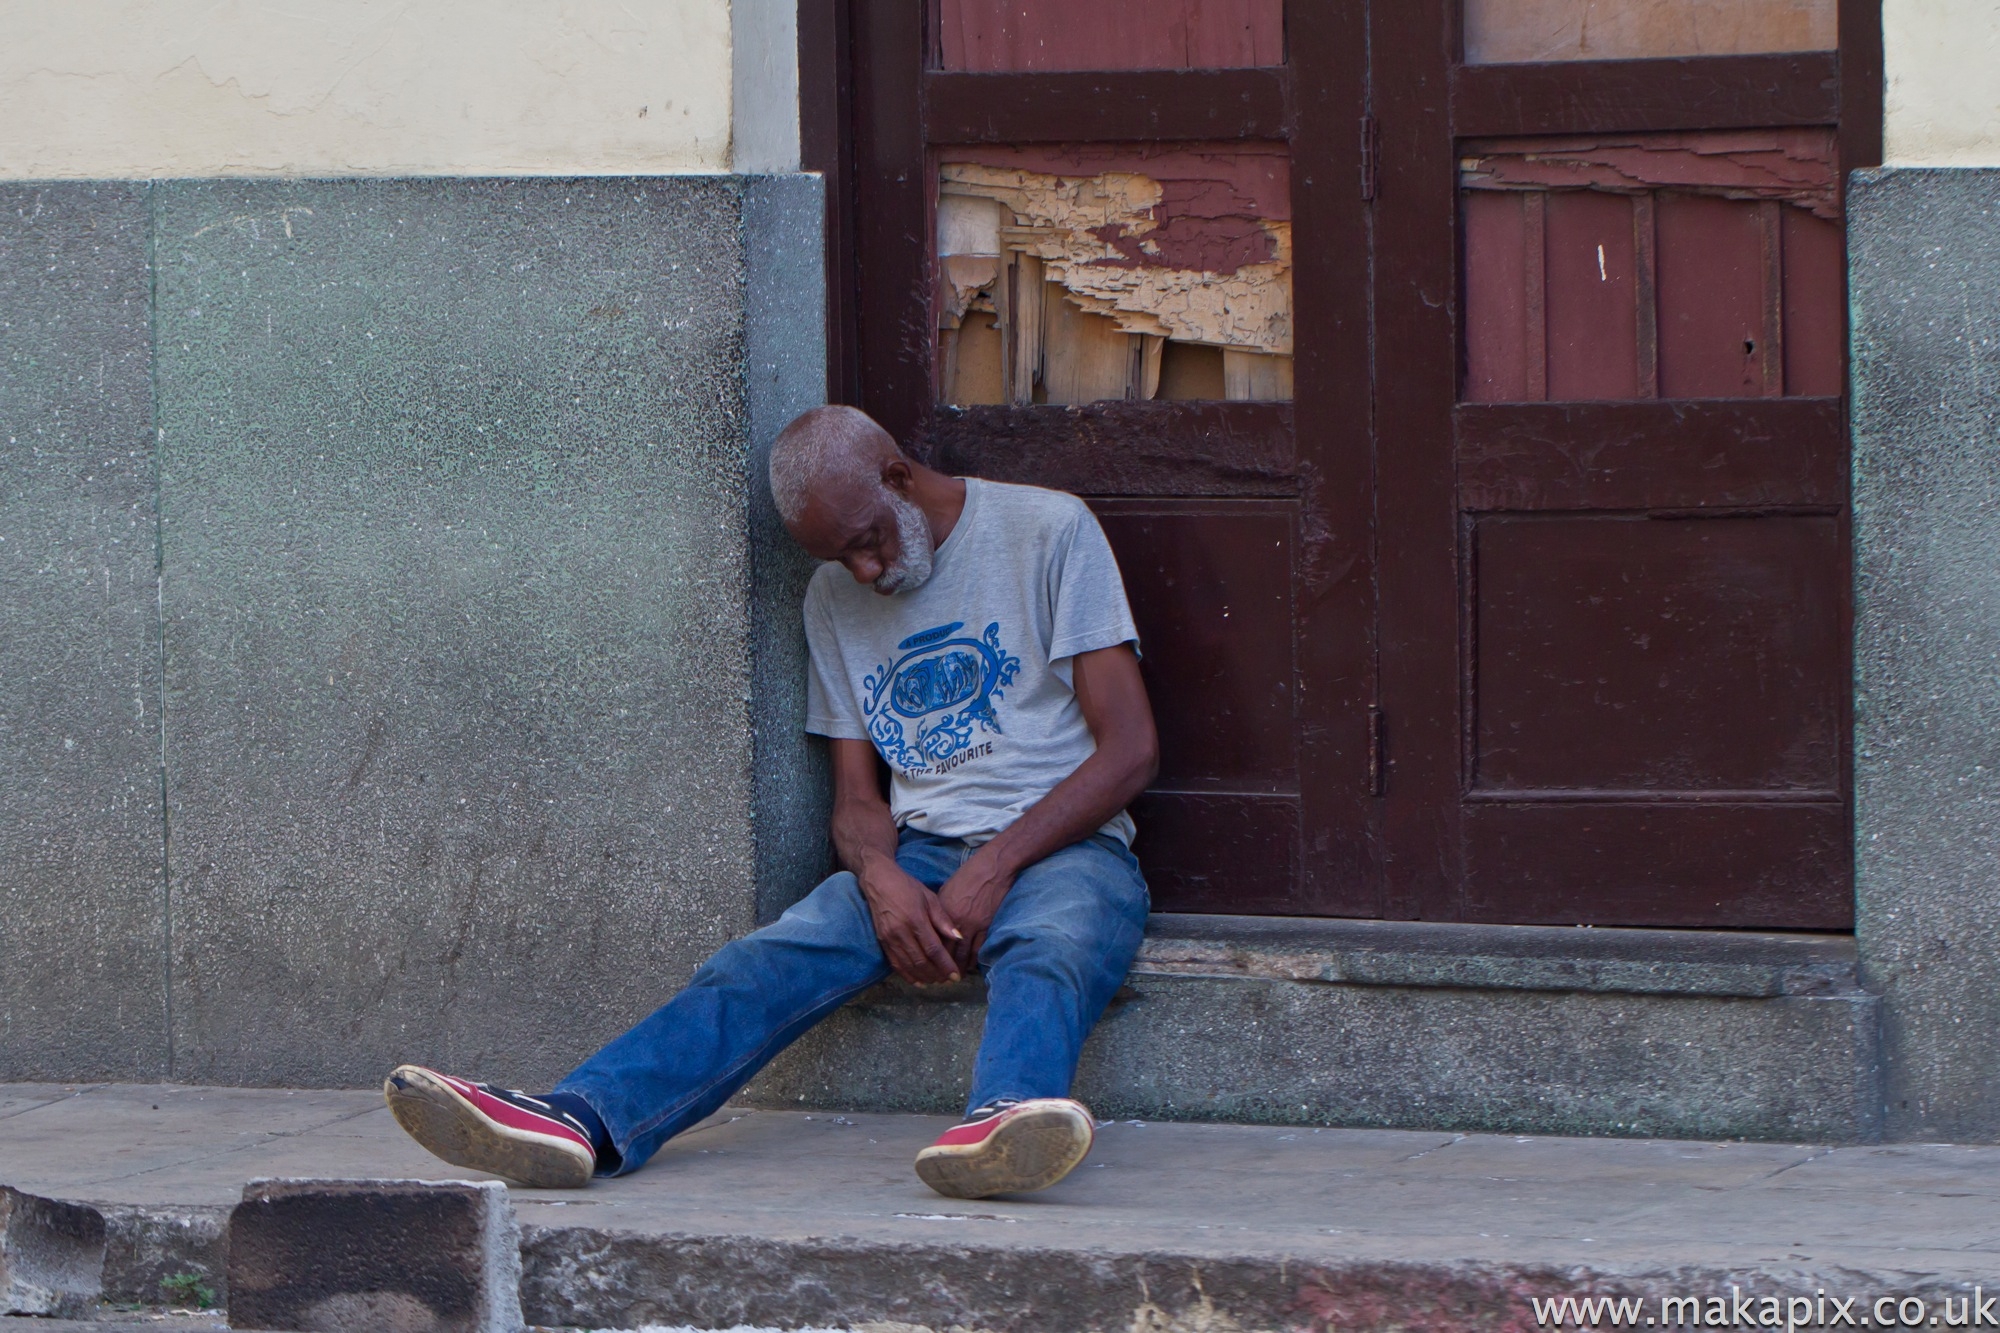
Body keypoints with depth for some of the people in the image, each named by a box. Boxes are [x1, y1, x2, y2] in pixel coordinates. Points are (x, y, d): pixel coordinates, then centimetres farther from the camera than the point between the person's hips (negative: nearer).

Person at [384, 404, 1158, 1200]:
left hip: (1058, 844, -4)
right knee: (771, 962, -25)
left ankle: (1005, 1122, -72)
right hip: (918, 855, 4)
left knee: (1046, 951, -40)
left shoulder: (1048, 532, 1)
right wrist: (883, 880, -12)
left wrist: (995, 868, -14)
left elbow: (1131, 750, -4)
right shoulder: (835, 599, 17)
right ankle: (581, 1122, -48)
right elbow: (855, 797, 13)